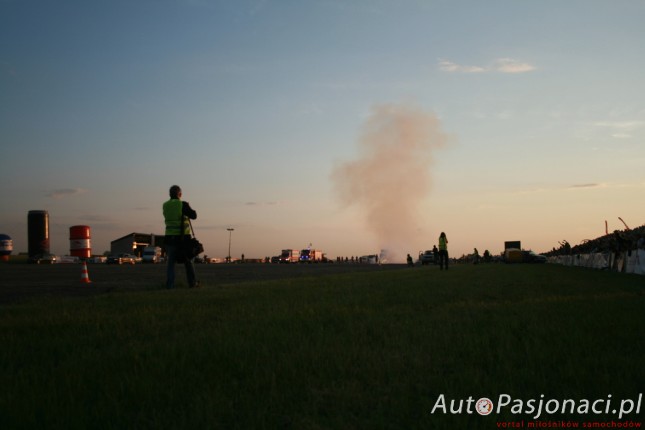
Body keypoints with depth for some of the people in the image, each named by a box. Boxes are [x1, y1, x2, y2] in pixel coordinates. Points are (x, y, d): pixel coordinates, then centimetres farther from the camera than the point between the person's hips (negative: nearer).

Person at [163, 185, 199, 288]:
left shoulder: (165, 206, 3)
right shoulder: (183, 204, -10)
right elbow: (194, 216, -5)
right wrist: (189, 208, 14)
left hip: (170, 237, 3)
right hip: (183, 237, -3)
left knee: (171, 262, 6)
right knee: (188, 261, 12)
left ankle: (169, 284, -3)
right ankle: (192, 283, 18)